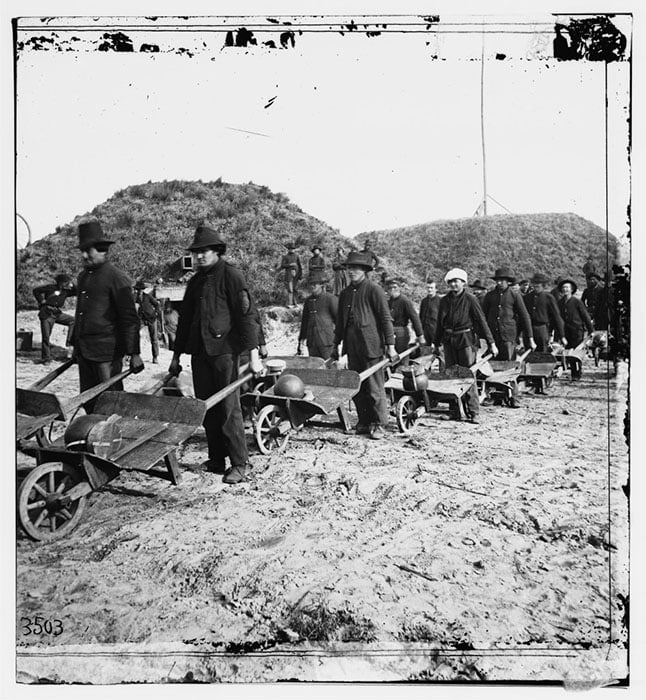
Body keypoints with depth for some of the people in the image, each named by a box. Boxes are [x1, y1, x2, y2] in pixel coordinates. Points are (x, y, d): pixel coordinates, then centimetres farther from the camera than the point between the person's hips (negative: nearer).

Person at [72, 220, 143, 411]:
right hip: (83, 350, 8)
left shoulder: (116, 278, -10)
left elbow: (130, 318, -13)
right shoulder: (83, 276, 15)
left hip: (107, 351, -8)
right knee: (87, 399, 11)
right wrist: (75, 344, 24)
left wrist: (134, 354, -16)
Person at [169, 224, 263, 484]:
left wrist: (253, 355, -16)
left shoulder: (231, 275, -4)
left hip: (224, 350, -7)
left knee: (228, 409, -5)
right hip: (199, 352, 7)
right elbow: (184, 319, 22)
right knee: (206, 409, 9)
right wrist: (176, 355, 22)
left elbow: (245, 315, -10)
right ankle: (216, 460, 19)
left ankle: (240, 464, 3)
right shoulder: (195, 281, 17)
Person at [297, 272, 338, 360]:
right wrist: (301, 341, 18)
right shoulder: (308, 300, 13)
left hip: (327, 341, -5)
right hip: (312, 342, 6)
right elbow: (304, 322, 20)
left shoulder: (331, 299, -5)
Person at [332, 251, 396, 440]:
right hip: (352, 346, 6)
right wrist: (336, 345, 21)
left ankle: (378, 424, 6)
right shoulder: (345, 293, 16)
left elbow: (386, 319, -6)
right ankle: (363, 422, 19)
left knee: (374, 387, -3)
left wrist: (390, 345, -10)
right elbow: (340, 321, 22)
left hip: (371, 345, -6)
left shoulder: (374, 290, -3)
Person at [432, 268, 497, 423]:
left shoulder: (470, 299, -4)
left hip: (466, 339, -4)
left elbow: (481, 321, -4)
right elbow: (440, 323, 17)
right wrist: (435, 342, 18)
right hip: (449, 340, 5)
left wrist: (491, 343, -7)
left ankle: (474, 412, -1)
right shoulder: (444, 300, 9)